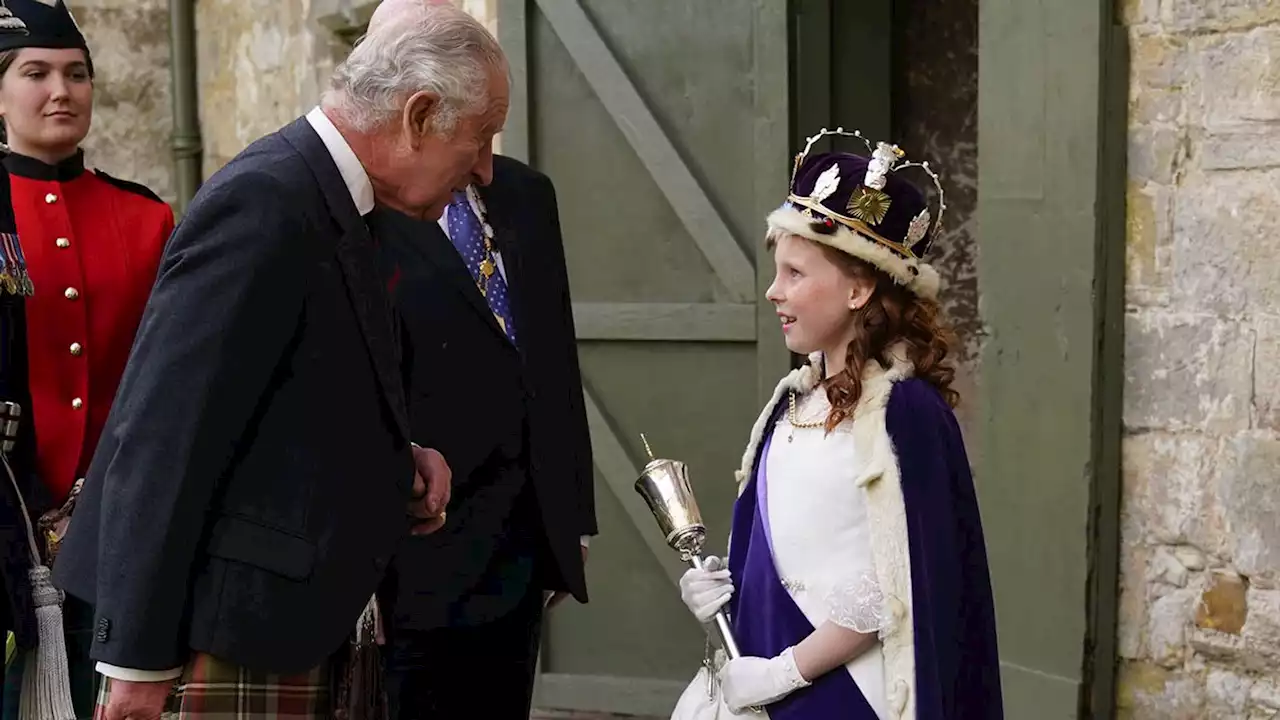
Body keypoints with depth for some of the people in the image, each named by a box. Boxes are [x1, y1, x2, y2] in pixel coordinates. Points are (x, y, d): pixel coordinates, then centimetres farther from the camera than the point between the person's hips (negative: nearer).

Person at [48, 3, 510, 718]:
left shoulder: (332, 203, 12)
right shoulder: (264, 201, -17)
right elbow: (162, 439, -21)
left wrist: (398, 461, 4)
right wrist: (137, 660, -20)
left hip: (316, 631, 9)